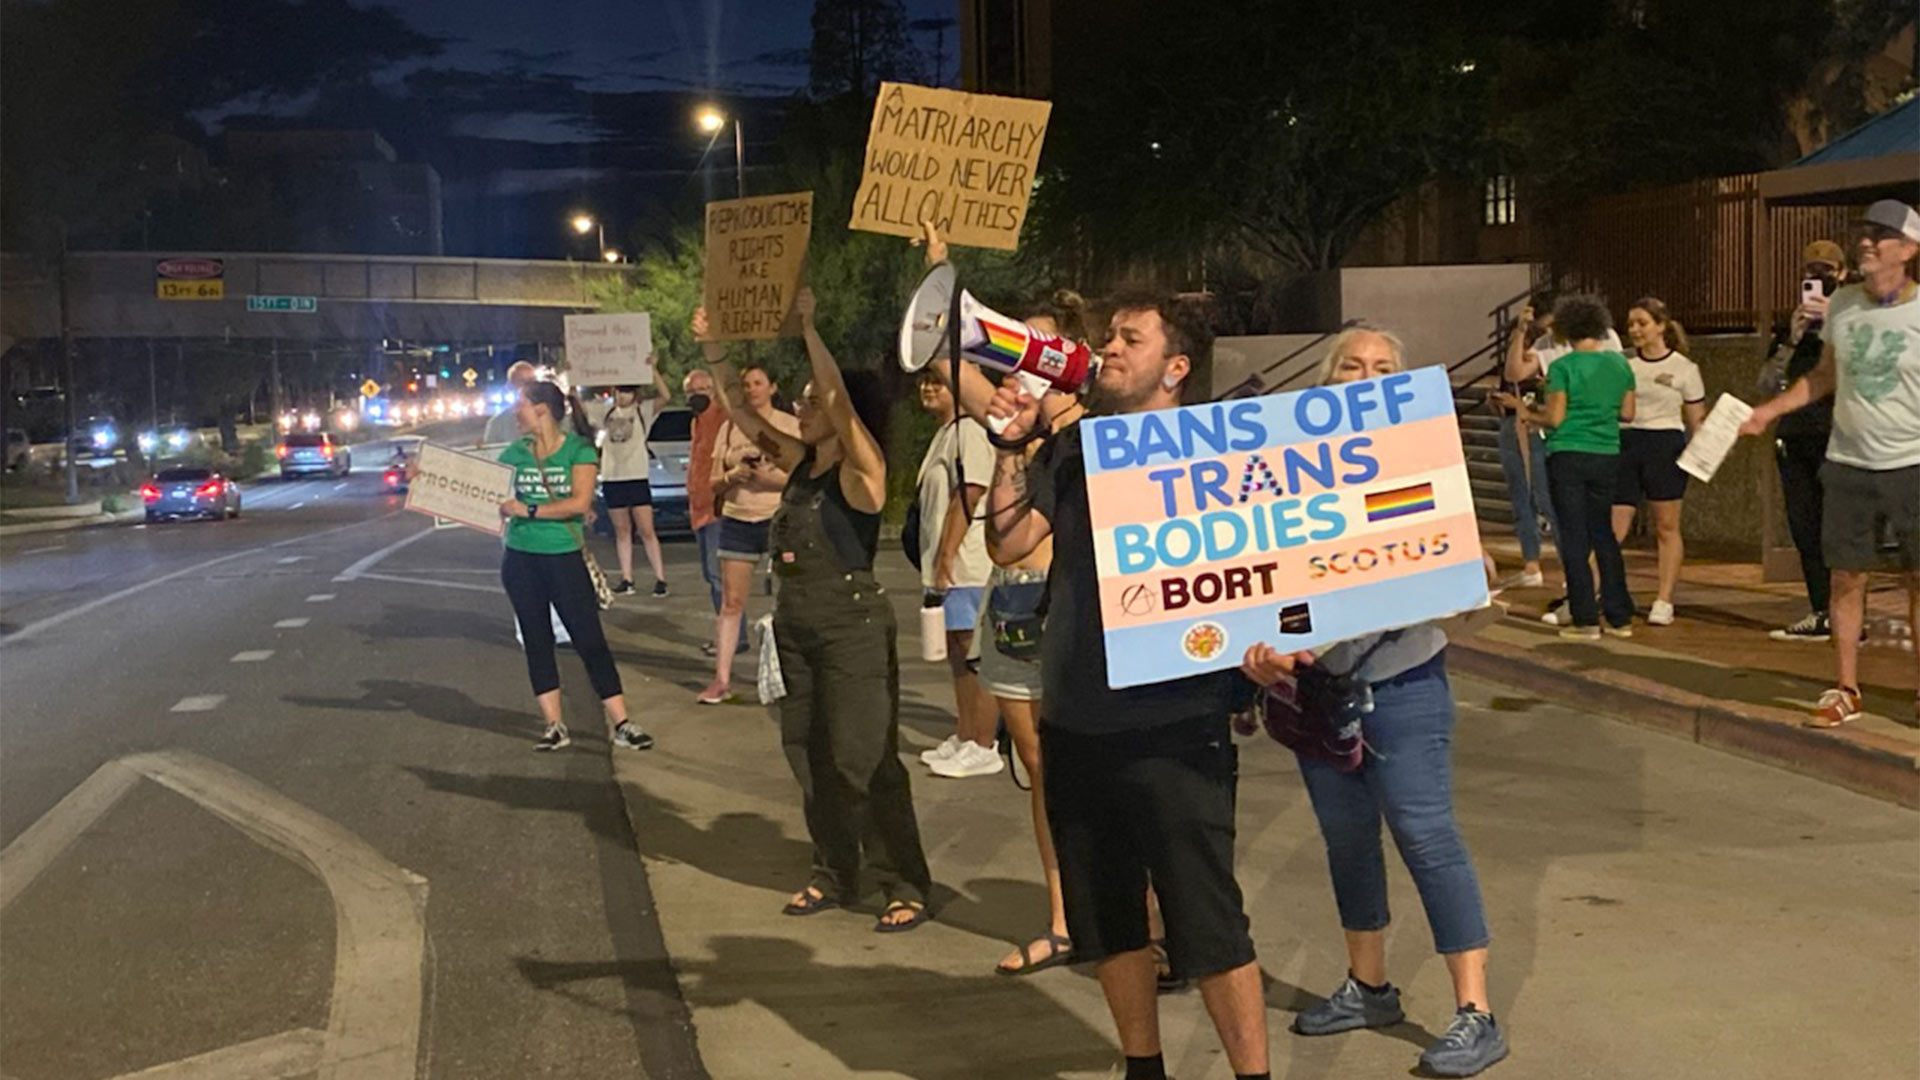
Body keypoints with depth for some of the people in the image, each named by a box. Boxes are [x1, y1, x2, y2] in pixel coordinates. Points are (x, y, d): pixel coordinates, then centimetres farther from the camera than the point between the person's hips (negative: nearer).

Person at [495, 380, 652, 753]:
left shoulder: (579, 450, -6)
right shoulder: (516, 452, 6)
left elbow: (580, 502, -18)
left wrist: (529, 510, -20)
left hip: (564, 556, -4)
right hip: (521, 559, 4)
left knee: (590, 640, -3)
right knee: (537, 641, 7)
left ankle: (621, 725, 2)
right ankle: (554, 726, 16)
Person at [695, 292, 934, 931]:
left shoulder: (861, 471, -12)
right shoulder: (800, 462, 9)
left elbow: (841, 401, -26)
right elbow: (741, 410, 13)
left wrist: (807, 326, -27)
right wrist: (712, 349, 5)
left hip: (852, 622, -9)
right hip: (796, 621, 9)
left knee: (864, 759, -7)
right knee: (808, 754, 12)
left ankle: (908, 887, 1)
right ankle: (835, 876, 24)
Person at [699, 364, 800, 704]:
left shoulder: (790, 426, 2)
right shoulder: (729, 428, 11)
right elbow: (714, 483, 11)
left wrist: (772, 477, -20)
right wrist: (733, 475, -11)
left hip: (780, 519, -2)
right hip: (737, 521, 3)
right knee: (731, 601, 1)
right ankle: (722, 679, 3)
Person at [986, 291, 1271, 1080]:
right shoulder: (1071, 448, 8)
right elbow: (1007, 542, 3)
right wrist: (1011, 447, -6)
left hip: (1174, 731, -6)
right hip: (1074, 725, 6)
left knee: (1206, 924, -2)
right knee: (1106, 917, 17)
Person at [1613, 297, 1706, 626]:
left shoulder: (1683, 368, 2)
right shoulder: (1625, 367, 11)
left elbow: (1697, 420, 3)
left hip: (1666, 444, -2)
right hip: (1626, 444, 3)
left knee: (1666, 527, 3)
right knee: (1612, 528, -3)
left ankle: (1664, 601, 9)